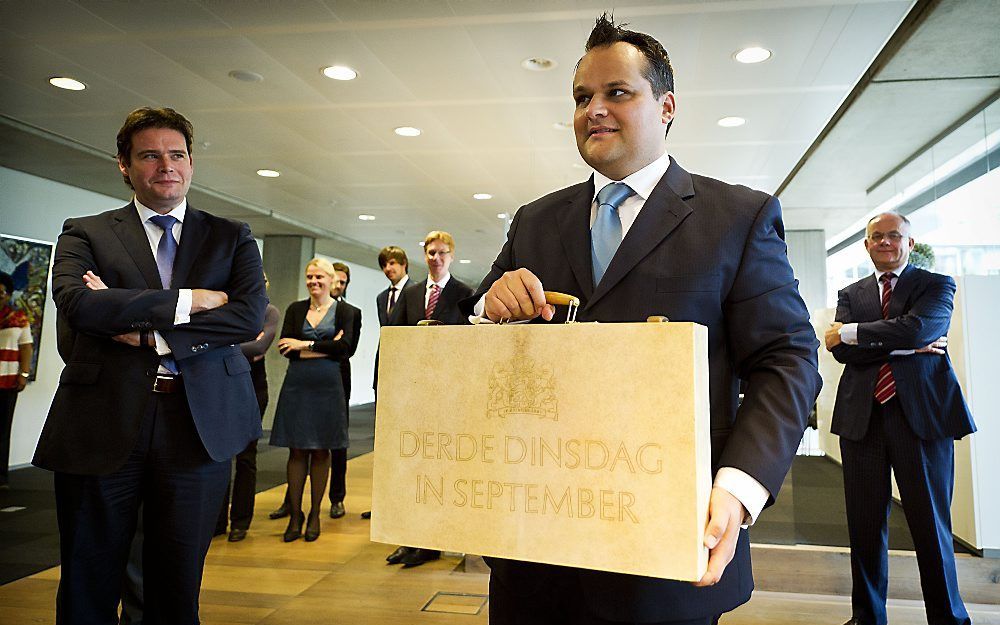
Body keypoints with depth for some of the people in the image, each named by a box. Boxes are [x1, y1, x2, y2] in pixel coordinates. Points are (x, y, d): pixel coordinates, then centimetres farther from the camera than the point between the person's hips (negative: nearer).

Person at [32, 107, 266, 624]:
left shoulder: (232, 237, 10)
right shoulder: (85, 233, 8)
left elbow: (250, 316, -6)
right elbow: (75, 301, -12)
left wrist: (152, 334, -12)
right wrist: (189, 300, -12)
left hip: (200, 423, 1)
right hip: (103, 424, 0)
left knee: (179, 581, 12)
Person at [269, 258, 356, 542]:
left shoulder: (343, 311, 4)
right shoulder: (295, 309, 9)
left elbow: (345, 346, -11)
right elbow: (285, 347, -4)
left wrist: (305, 344, -12)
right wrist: (326, 348, -11)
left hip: (327, 386, -1)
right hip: (296, 385, 1)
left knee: (321, 452, 5)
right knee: (297, 450, 3)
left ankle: (315, 515, 16)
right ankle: (295, 515, 13)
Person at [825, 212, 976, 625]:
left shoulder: (937, 286, 6)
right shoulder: (851, 294, 15)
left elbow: (916, 327, -15)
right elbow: (843, 351, -1)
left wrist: (849, 333, -8)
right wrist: (907, 348, -10)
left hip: (922, 413, -3)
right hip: (862, 416, 3)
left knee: (930, 523, 4)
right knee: (865, 524, 9)